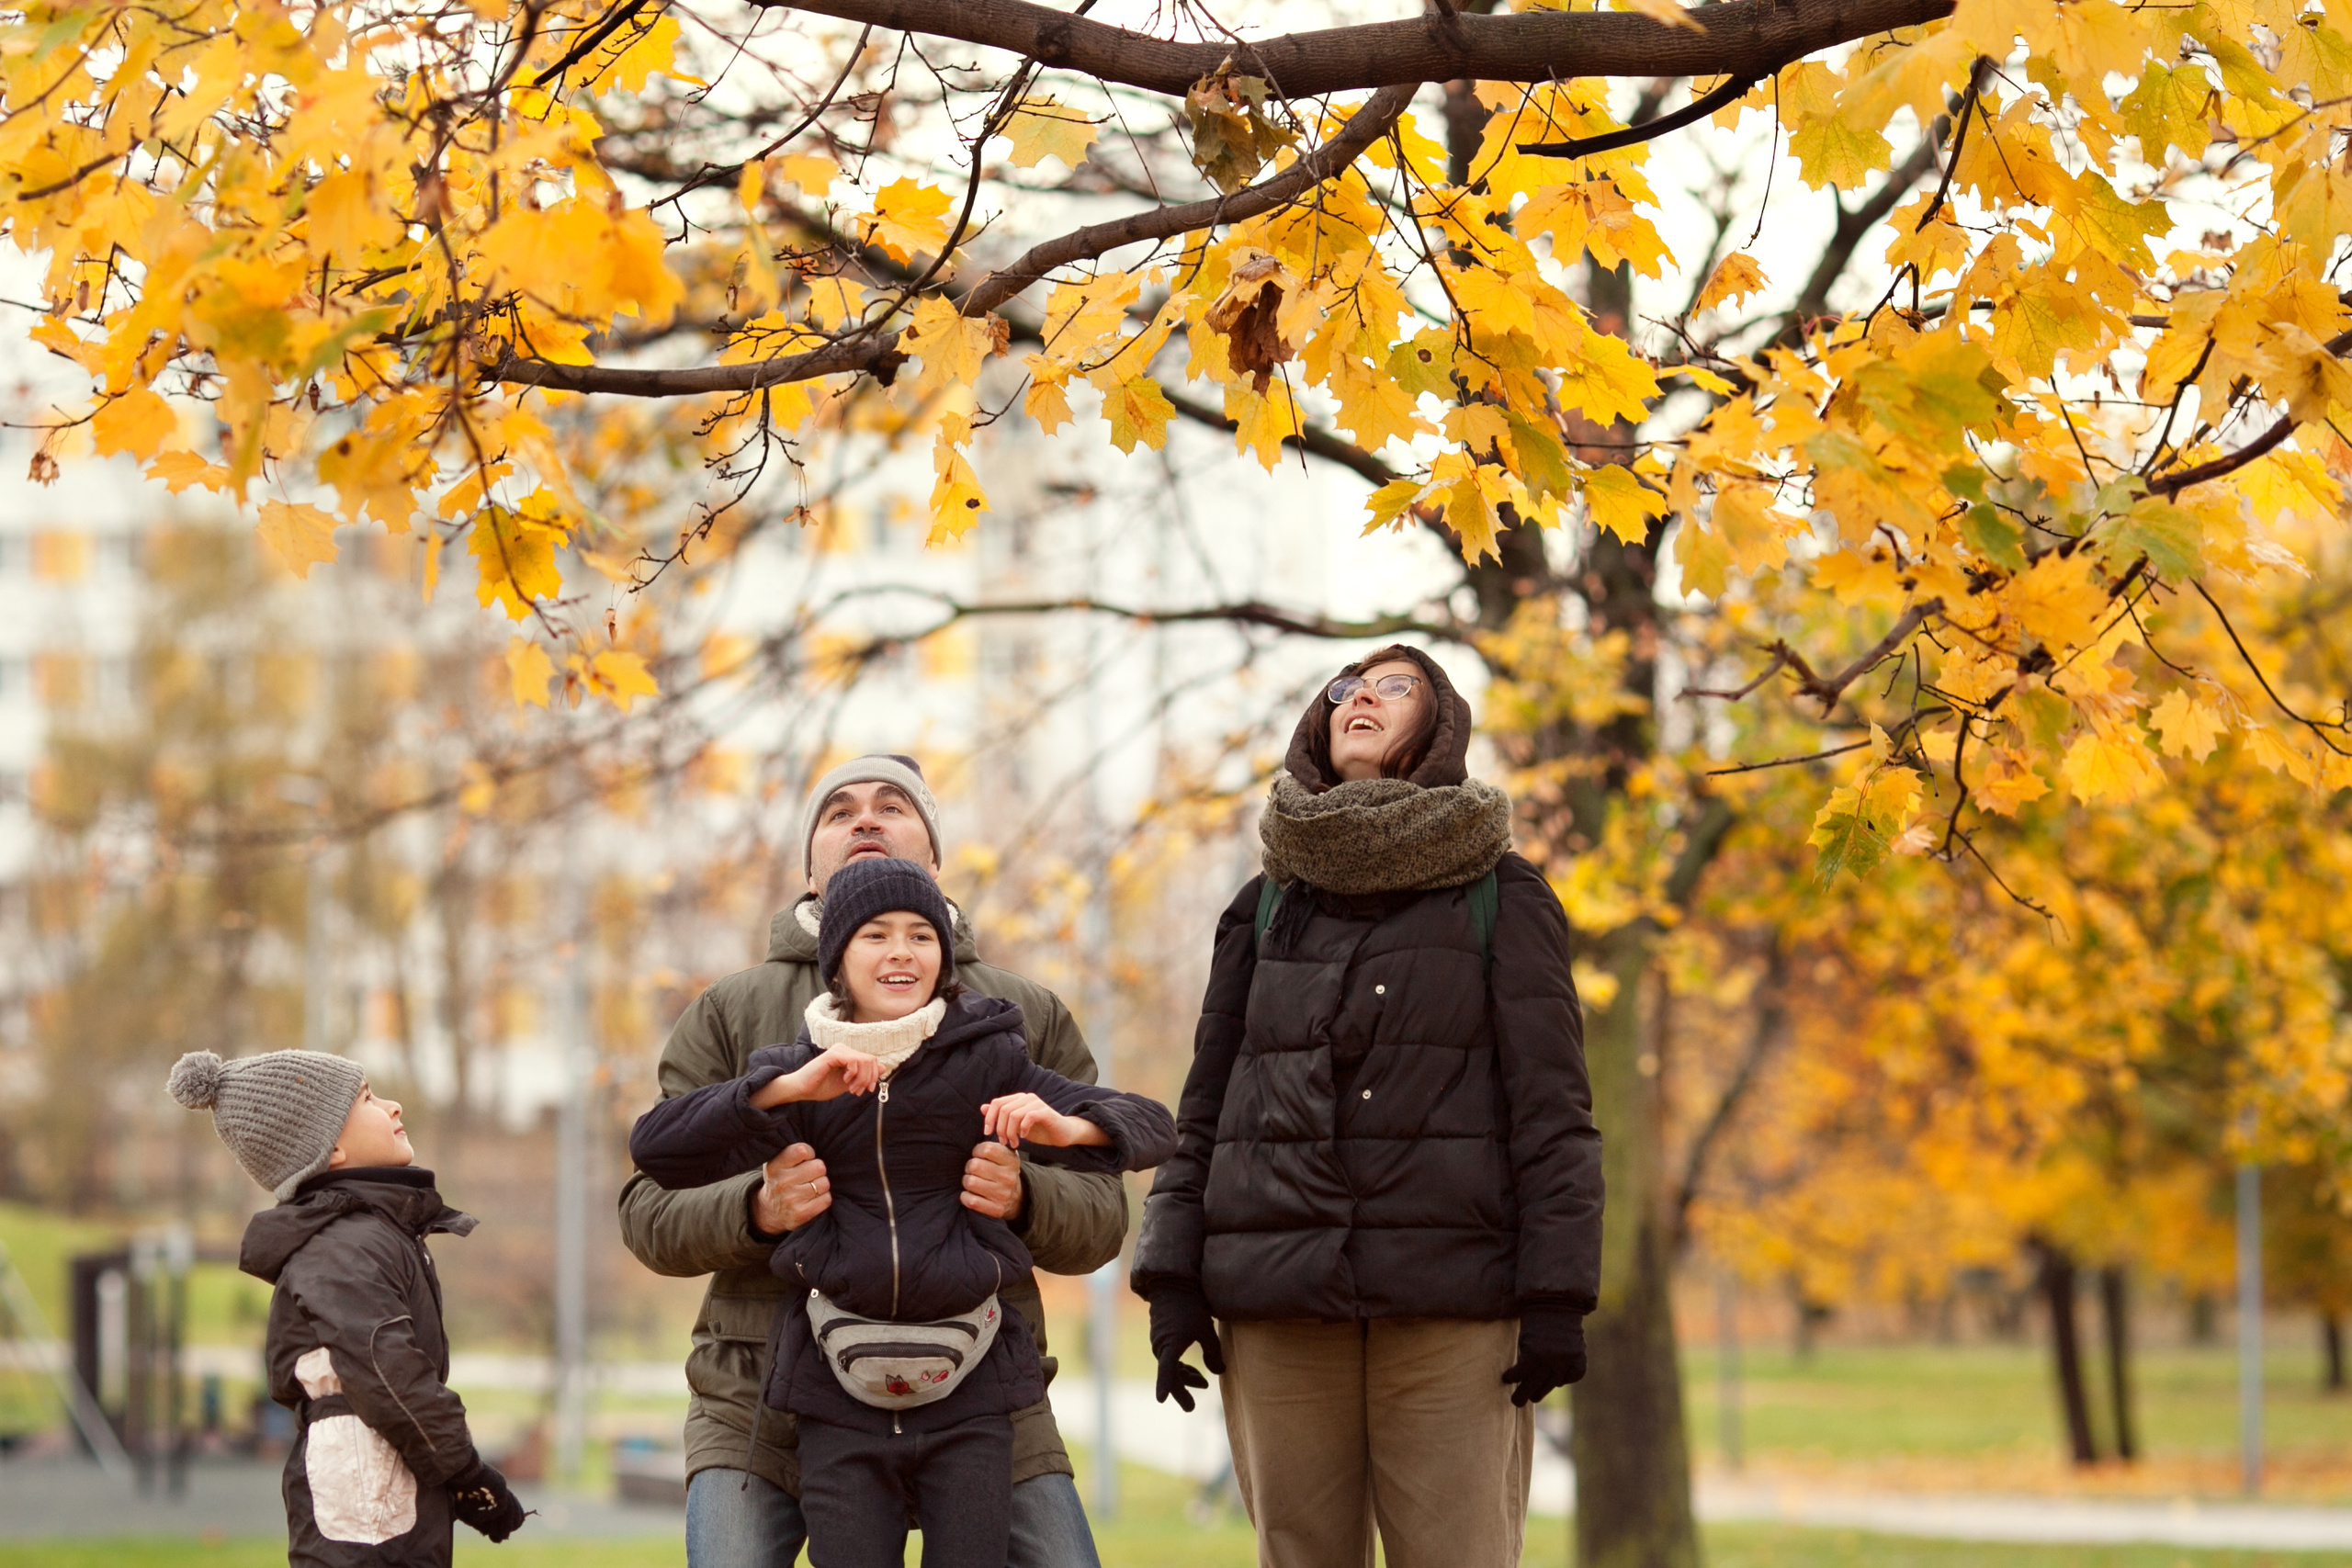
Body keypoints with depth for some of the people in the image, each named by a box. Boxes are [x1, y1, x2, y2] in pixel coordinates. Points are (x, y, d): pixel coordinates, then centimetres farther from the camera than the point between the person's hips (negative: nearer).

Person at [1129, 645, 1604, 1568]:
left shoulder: (1502, 898, 6)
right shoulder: (1267, 906, 15)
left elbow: (1551, 1106, 1)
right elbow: (1206, 1105, 15)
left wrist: (1557, 1298, -7)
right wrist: (1172, 1279, 5)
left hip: (1450, 1303, -3)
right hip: (1277, 1300, 3)